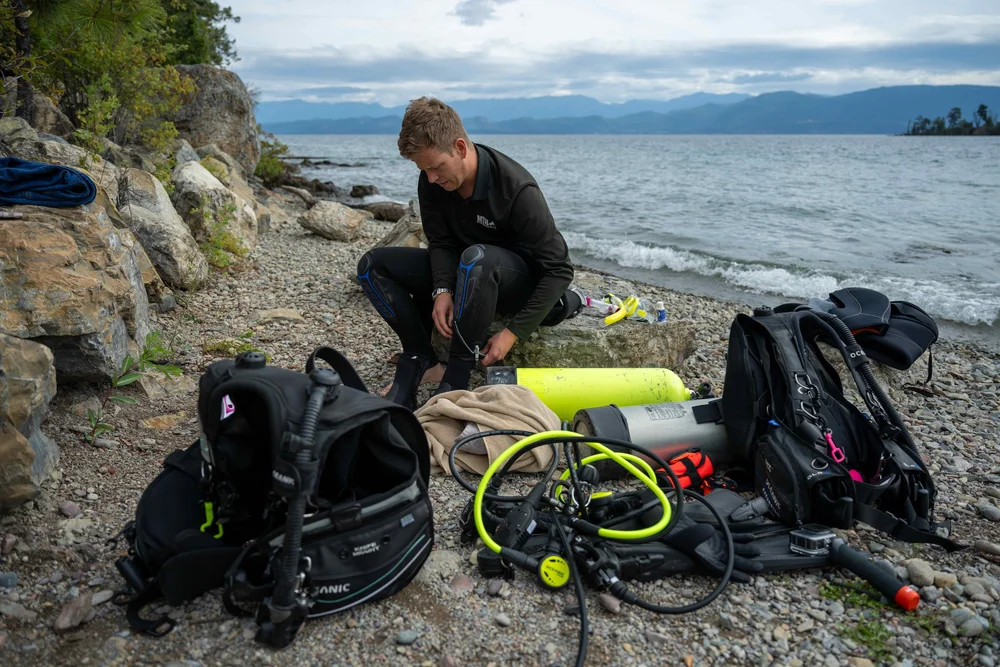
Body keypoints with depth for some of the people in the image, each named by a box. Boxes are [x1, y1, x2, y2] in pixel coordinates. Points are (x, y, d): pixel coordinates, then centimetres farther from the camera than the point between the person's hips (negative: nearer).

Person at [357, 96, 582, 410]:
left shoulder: (518, 190, -27)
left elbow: (559, 270, -24)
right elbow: (441, 242, -5)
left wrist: (514, 332, -27)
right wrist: (442, 290, -26)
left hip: (523, 284, -6)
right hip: (466, 274, 6)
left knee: (476, 258, -42)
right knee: (373, 265, -8)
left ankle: (457, 377, -29)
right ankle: (420, 361, -13)